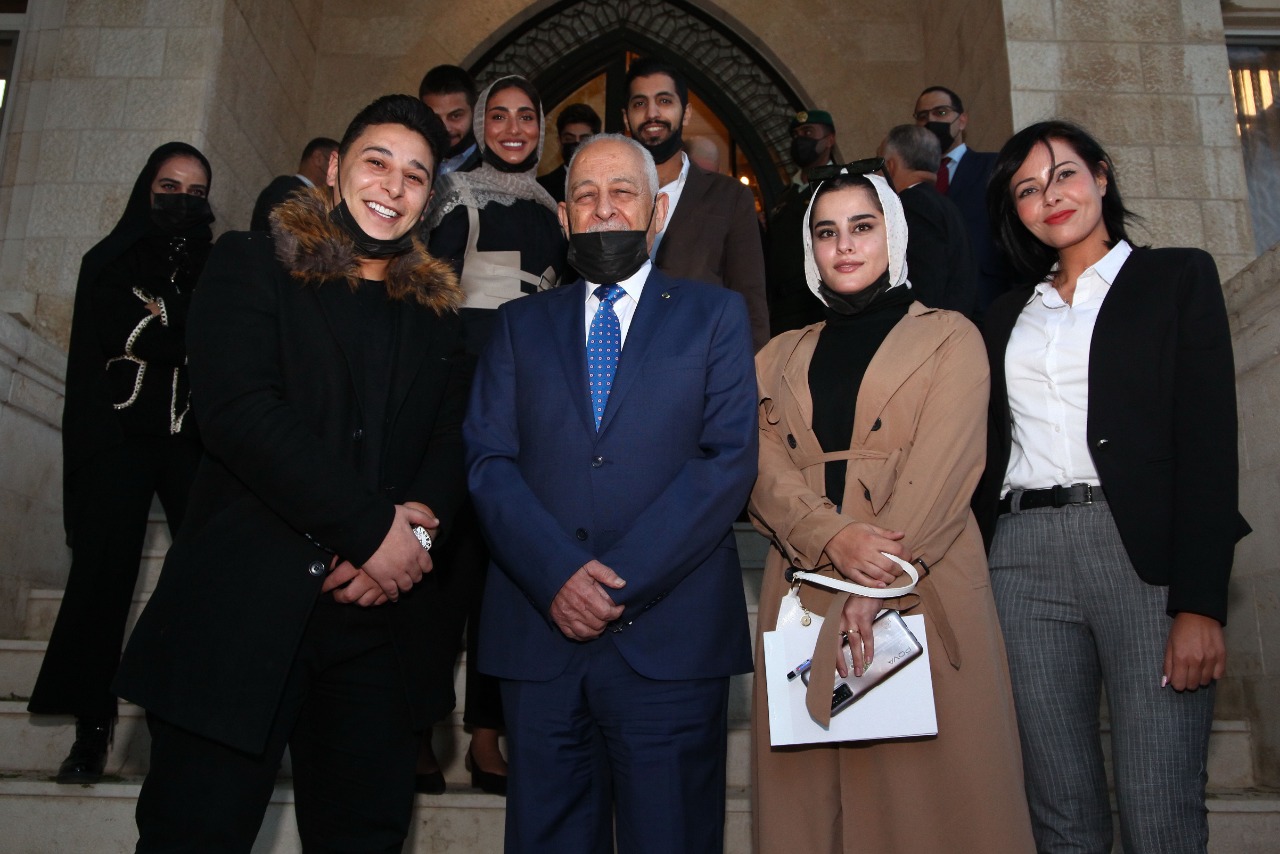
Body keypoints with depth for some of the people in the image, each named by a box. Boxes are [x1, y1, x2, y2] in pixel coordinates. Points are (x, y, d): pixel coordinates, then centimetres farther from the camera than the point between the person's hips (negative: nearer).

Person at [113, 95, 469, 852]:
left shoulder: (437, 310, 16)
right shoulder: (252, 265, 5)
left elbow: (453, 441, 10)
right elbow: (238, 408, -10)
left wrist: (415, 529, -12)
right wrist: (371, 528, -14)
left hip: (381, 616, 4)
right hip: (243, 610, -3)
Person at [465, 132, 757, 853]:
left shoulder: (716, 314, 8)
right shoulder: (522, 323, 15)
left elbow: (730, 458, -4)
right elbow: (488, 458, 3)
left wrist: (622, 581, -13)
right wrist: (556, 575, -13)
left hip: (670, 636, -2)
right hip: (540, 634, 2)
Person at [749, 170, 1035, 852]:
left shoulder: (949, 337, 9)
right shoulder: (780, 356, 18)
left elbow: (941, 468, -6)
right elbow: (762, 465, 3)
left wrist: (878, 586, -17)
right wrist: (834, 538, -15)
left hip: (924, 588, -2)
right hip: (804, 587, 3)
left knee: (930, 779, 0)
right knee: (809, 784, 5)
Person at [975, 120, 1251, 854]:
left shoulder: (1179, 277, 8)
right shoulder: (1009, 314, 20)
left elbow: (1210, 440, -3)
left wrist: (1200, 602, -12)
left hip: (1142, 550, -3)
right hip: (1024, 558, 4)